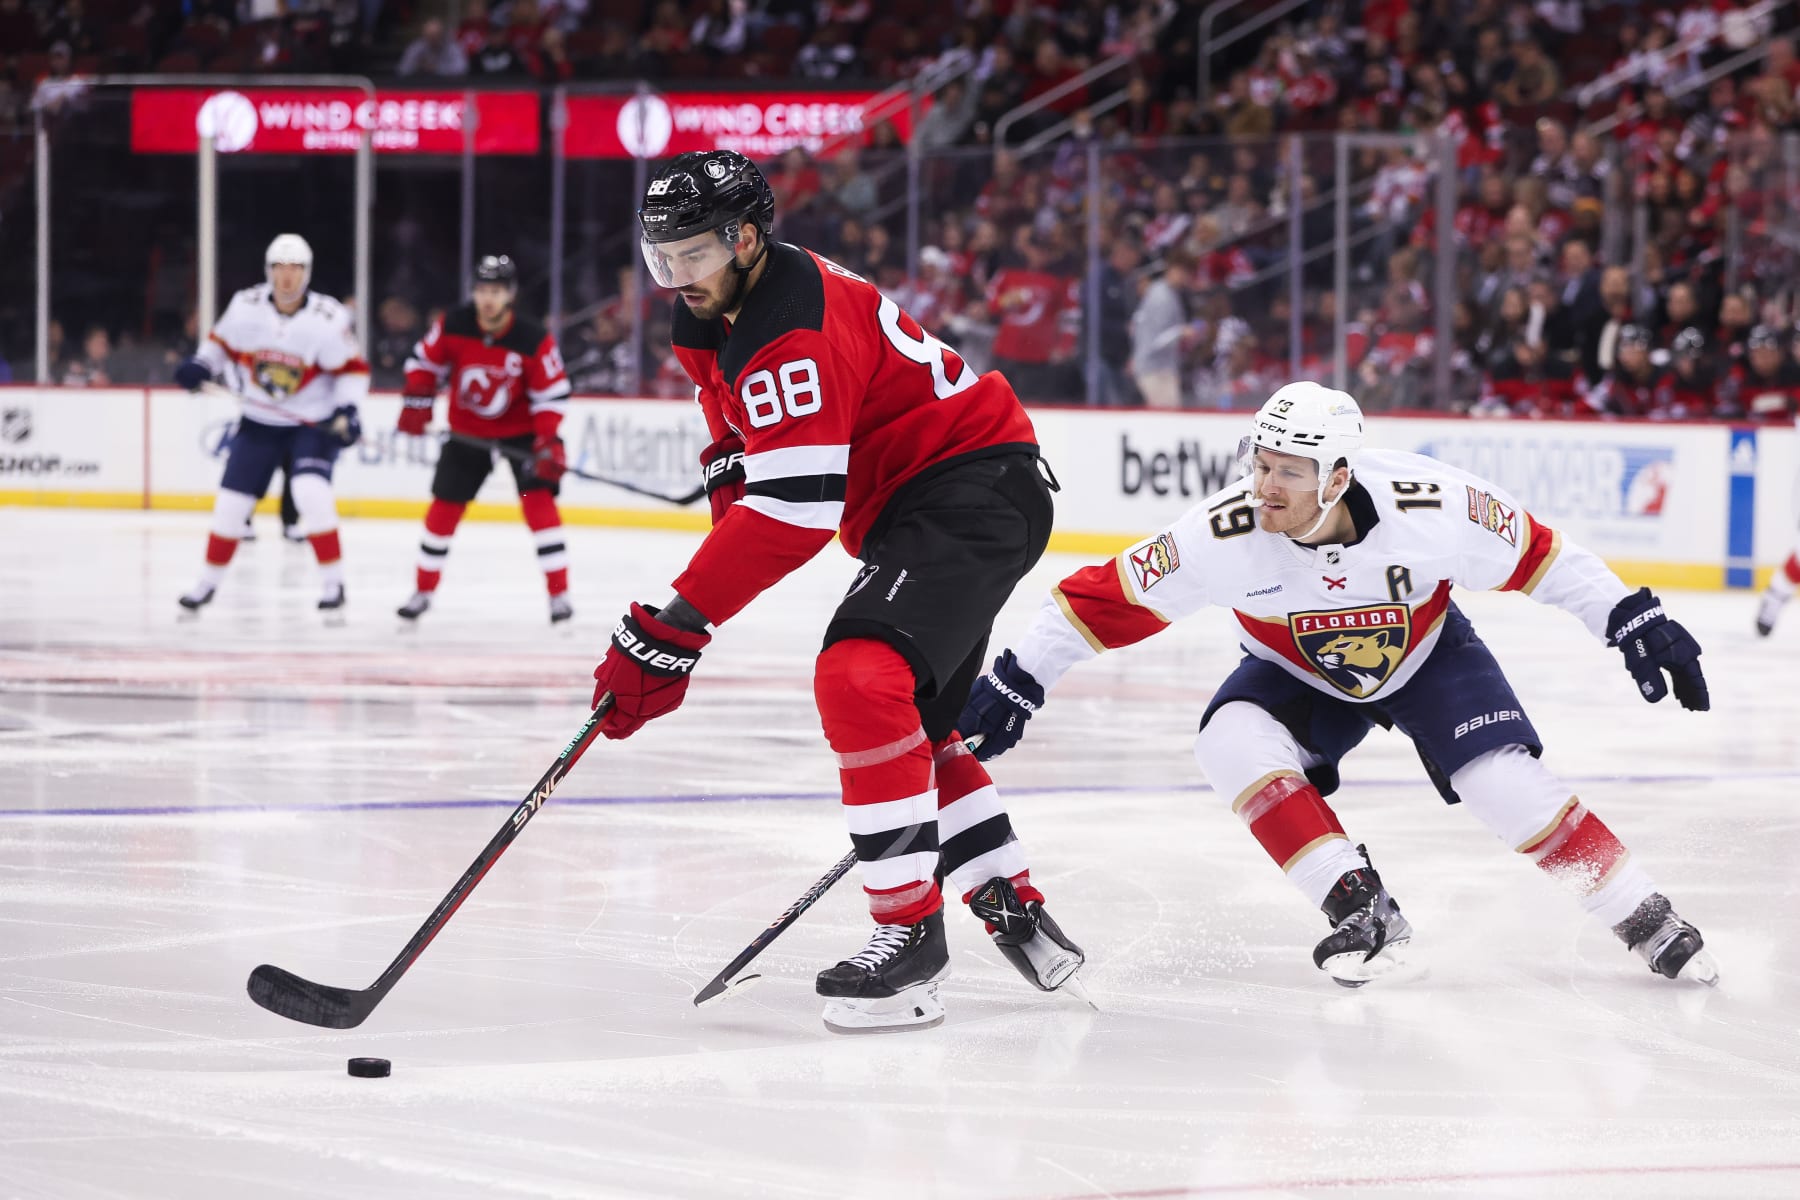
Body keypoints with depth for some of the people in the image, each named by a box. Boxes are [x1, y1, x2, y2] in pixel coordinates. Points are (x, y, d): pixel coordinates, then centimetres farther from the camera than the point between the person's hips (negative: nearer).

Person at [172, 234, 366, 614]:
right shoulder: (245, 307, -10)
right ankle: (208, 582, 22)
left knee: (310, 492, -25)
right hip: (260, 421, 4)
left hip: (314, 422, -3)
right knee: (232, 502, 3)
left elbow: (352, 369, -10)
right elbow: (223, 342, 7)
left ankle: (333, 582, -14)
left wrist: (347, 409, -23)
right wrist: (200, 366, -10)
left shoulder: (328, 318, -18)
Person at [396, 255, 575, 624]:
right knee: (444, 507, 4)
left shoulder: (535, 340, -23)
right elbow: (424, 362, 0)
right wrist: (416, 402, -12)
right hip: (467, 430, 3)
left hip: (521, 429, -2)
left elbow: (552, 393, -16)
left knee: (539, 501, -15)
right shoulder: (452, 327, -17)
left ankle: (559, 594, -10)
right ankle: (423, 591, 19)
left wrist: (548, 441, -25)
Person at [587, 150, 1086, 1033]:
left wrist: (671, 629, -32)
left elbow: (794, 509, -32)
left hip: (975, 488, -11)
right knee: (911, 721, 19)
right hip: (910, 505, 12)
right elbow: (738, 435, 24)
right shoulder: (709, 316, 6)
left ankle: (910, 930, -23)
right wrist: (727, 471, -1)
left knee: (862, 680, -26)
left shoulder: (799, 326, -27)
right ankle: (1016, 917, 30)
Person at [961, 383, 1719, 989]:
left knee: (1506, 787, -20)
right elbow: (1105, 599, -23)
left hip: (1425, 654, -1)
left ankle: (1646, 922, -2)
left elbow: (1538, 557, -18)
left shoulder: (1430, 507, -34)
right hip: (1300, 673, 1)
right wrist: (1015, 684, -23)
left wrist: (1632, 619, -16)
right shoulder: (1225, 534, -32)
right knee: (1232, 742, -28)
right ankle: (1362, 911, -22)